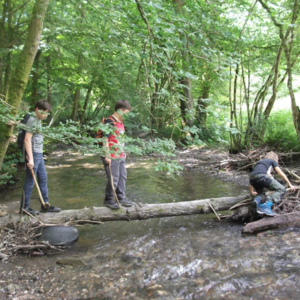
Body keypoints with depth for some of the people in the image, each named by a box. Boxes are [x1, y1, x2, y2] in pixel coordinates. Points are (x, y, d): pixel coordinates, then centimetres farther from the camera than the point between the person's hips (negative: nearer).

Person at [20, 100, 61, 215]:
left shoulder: (38, 121, 13)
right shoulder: (32, 120, -14)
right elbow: (27, 140, -20)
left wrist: (36, 156, 15)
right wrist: (30, 159, -23)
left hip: (39, 154, 9)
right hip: (33, 154, -9)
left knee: (43, 179, 13)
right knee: (30, 182, 0)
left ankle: (45, 205, 22)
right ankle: (24, 207, 13)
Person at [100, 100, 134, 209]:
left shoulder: (120, 122, 13)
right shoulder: (109, 122, -17)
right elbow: (105, 139, -19)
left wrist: (123, 152, 22)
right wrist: (107, 155, -20)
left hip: (120, 155, 10)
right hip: (112, 156, -9)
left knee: (123, 176, 15)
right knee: (113, 178, -2)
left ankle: (121, 198, 28)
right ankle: (109, 200, 15)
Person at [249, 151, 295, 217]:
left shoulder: (259, 162, 38)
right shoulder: (272, 161, 26)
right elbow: (281, 174, 21)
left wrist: (251, 192, 51)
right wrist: (290, 184, 31)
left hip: (252, 177, 6)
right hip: (262, 176, -6)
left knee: (260, 193, 30)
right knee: (281, 190, 1)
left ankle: (257, 199, -9)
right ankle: (266, 204, -24)